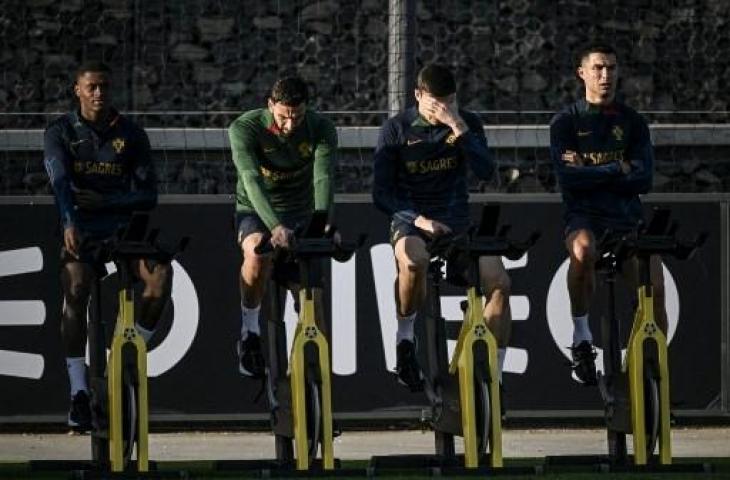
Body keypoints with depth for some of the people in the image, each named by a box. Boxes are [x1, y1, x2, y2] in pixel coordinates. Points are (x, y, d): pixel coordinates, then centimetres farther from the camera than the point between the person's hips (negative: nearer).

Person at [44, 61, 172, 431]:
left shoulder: (131, 135, 5)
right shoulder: (61, 133, 1)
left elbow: (148, 196, 0)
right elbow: (60, 179, -16)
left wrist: (103, 200, -17)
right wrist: (69, 223, -35)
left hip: (122, 224, 1)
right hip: (80, 229, -1)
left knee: (161, 273, -27)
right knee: (75, 289, -27)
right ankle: (78, 392, -28)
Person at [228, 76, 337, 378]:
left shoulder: (321, 130, -13)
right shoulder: (245, 129, -19)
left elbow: (323, 178, -27)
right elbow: (252, 180, -33)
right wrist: (275, 226, -48)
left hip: (301, 212, 3)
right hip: (255, 211, -3)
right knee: (258, 252, -34)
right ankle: (249, 331, -18)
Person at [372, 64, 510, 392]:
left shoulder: (467, 123, 5)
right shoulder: (397, 130, -1)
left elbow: (486, 171, -11)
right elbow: (381, 193, -2)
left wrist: (459, 129, -20)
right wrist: (418, 219, -17)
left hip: (458, 220, 2)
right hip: (411, 221, -2)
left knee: (499, 283, -22)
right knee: (414, 261, -39)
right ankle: (405, 338, -14)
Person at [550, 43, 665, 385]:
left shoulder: (632, 122, 11)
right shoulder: (566, 122, 5)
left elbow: (644, 180, -1)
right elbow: (567, 178, -9)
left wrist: (589, 172, -7)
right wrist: (619, 170, -7)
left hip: (626, 216, 2)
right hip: (584, 215, -2)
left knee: (654, 288, -18)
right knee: (583, 249, -38)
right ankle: (581, 335, -21)